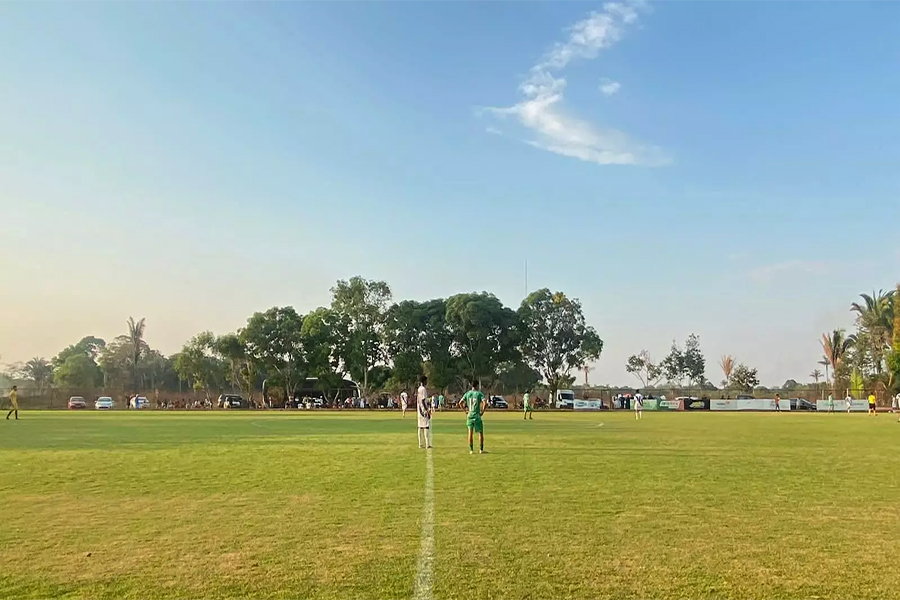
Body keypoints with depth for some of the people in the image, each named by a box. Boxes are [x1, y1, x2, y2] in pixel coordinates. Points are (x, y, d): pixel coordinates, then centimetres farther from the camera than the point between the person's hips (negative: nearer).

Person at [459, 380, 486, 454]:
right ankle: (481, 449, 8)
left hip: (469, 415, 3)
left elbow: (460, 403, 4)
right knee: (480, 433, 7)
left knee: (470, 433, 4)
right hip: (477, 416, -3)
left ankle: (471, 450, 5)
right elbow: (485, 403, -17)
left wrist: (465, 410, 8)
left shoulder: (467, 393, 6)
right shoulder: (479, 394, -5)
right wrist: (482, 412, -6)